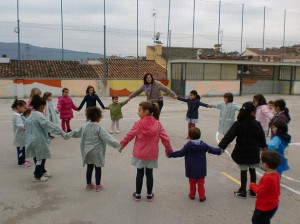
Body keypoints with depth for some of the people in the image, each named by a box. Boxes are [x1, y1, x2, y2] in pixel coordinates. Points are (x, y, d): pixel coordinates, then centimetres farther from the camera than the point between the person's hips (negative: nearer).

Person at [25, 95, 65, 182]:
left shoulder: (30, 116, 8)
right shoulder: (39, 116, -20)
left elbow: (26, 125, 16)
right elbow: (49, 125, -25)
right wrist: (62, 132, -22)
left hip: (32, 140, 9)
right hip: (39, 141, -9)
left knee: (37, 157, 21)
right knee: (41, 158, 5)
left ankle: (42, 172, 37)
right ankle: (37, 176, 14)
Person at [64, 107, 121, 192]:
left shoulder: (84, 126, 1)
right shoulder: (99, 128, -16)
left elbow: (75, 132, 13)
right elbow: (107, 138, -22)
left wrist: (66, 135, 30)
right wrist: (117, 144, -21)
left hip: (87, 151, 5)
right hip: (96, 152, -5)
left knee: (89, 168, 17)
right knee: (98, 168, 9)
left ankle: (88, 185, 27)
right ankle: (98, 186, 18)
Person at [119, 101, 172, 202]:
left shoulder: (138, 123, -13)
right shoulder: (157, 124, -9)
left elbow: (129, 136, -4)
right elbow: (165, 138, -7)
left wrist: (121, 145, 12)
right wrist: (169, 150, 8)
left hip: (139, 154, -1)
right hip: (152, 155, 1)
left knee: (139, 174, 12)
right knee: (149, 174, 14)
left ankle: (137, 194, 25)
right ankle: (149, 195, 25)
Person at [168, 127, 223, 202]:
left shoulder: (188, 146, -13)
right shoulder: (203, 145, -5)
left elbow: (180, 153, -11)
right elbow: (212, 150, 5)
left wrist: (170, 154, -1)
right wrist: (220, 150, 23)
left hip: (191, 170, -1)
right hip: (201, 169, 2)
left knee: (192, 183, 14)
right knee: (201, 183, 11)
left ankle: (192, 195, 26)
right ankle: (202, 197, 15)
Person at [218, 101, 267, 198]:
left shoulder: (238, 124, -13)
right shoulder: (257, 124, -8)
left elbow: (228, 136, -22)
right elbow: (262, 137, 4)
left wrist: (220, 147, -25)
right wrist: (263, 146, 23)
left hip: (242, 153, -2)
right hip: (254, 153, 2)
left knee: (243, 172, 10)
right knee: (252, 171, 19)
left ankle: (243, 192, 19)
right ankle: (253, 191, 28)